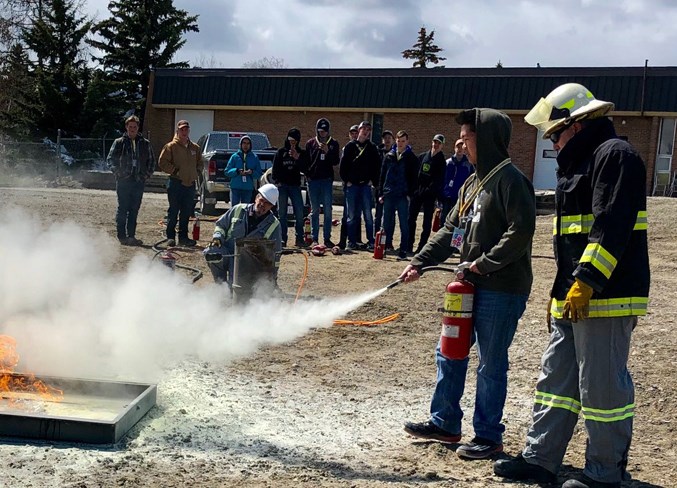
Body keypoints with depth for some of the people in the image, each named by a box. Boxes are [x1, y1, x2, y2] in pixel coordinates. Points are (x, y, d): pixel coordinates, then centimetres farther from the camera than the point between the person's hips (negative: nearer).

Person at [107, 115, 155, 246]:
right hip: (123, 181, -3)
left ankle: (131, 236, 12)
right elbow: (110, 159, 4)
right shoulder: (119, 143, 4)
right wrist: (118, 172, -8)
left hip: (139, 181, 3)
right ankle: (122, 236, 2)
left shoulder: (145, 144, 11)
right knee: (123, 209, -2)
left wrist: (148, 173, 6)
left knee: (134, 210, 6)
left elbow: (151, 160, 19)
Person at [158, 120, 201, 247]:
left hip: (190, 184, 5)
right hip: (176, 183, -5)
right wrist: (174, 171, -10)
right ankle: (170, 237, 2)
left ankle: (183, 237, 17)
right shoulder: (171, 146, -2)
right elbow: (163, 162, -6)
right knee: (173, 212, -3)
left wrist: (196, 172, 9)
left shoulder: (195, 148, 15)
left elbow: (200, 163, 26)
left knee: (186, 213, 9)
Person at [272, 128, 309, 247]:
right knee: (282, 213, 2)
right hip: (282, 185, 0)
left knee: (299, 212, -6)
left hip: (295, 186, 0)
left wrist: (297, 157, -14)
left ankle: (299, 238, 0)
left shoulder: (302, 153, 10)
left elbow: (305, 168, -1)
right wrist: (277, 181, -6)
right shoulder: (281, 152, 8)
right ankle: (283, 239, 5)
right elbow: (275, 168, 6)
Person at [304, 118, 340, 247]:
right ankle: (314, 239, 7)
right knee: (314, 211, 4)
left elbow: (336, 161, 0)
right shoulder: (310, 143, 8)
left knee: (327, 210, -2)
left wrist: (327, 151, -14)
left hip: (327, 180, -1)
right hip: (313, 180, 1)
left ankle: (327, 238, 3)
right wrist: (307, 174, -2)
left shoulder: (333, 143, 6)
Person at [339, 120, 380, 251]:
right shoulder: (350, 146, 6)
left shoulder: (372, 148, 8)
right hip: (352, 185, 0)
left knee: (368, 214, -3)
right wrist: (346, 180, -3)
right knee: (352, 215, 3)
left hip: (366, 185, 0)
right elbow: (342, 164, 4)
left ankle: (371, 242, 0)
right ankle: (352, 242, 8)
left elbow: (377, 165, 7)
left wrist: (372, 180, -3)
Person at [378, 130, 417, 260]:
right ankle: (387, 246, 16)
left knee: (404, 224, -2)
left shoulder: (412, 158, 2)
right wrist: (380, 193, 6)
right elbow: (382, 175, 12)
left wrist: (410, 194, -11)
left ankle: (403, 250, 1)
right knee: (387, 223, 7)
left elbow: (413, 178, -1)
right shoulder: (389, 156, 11)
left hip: (403, 196, -3)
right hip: (388, 195, 3)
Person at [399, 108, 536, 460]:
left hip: (502, 290, -9)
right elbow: (450, 231, 18)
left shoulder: (509, 180, -13)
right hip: (472, 286, 9)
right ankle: (444, 423, 29)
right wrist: (419, 263, 9)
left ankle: (488, 436, 16)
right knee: (449, 355, 15)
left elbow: (522, 231, -22)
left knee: (491, 365, 2)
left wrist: (485, 263, -20)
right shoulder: (472, 184, 15)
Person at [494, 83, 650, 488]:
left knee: (602, 386, -3)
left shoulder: (615, 155, -10)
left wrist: (586, 282, -26)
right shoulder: (581, 162, 22)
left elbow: (611, 226, -22)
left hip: (605, 299, -11)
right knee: (557, 377, 13)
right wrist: (561, 291, 25)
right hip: (574, 299, 11)